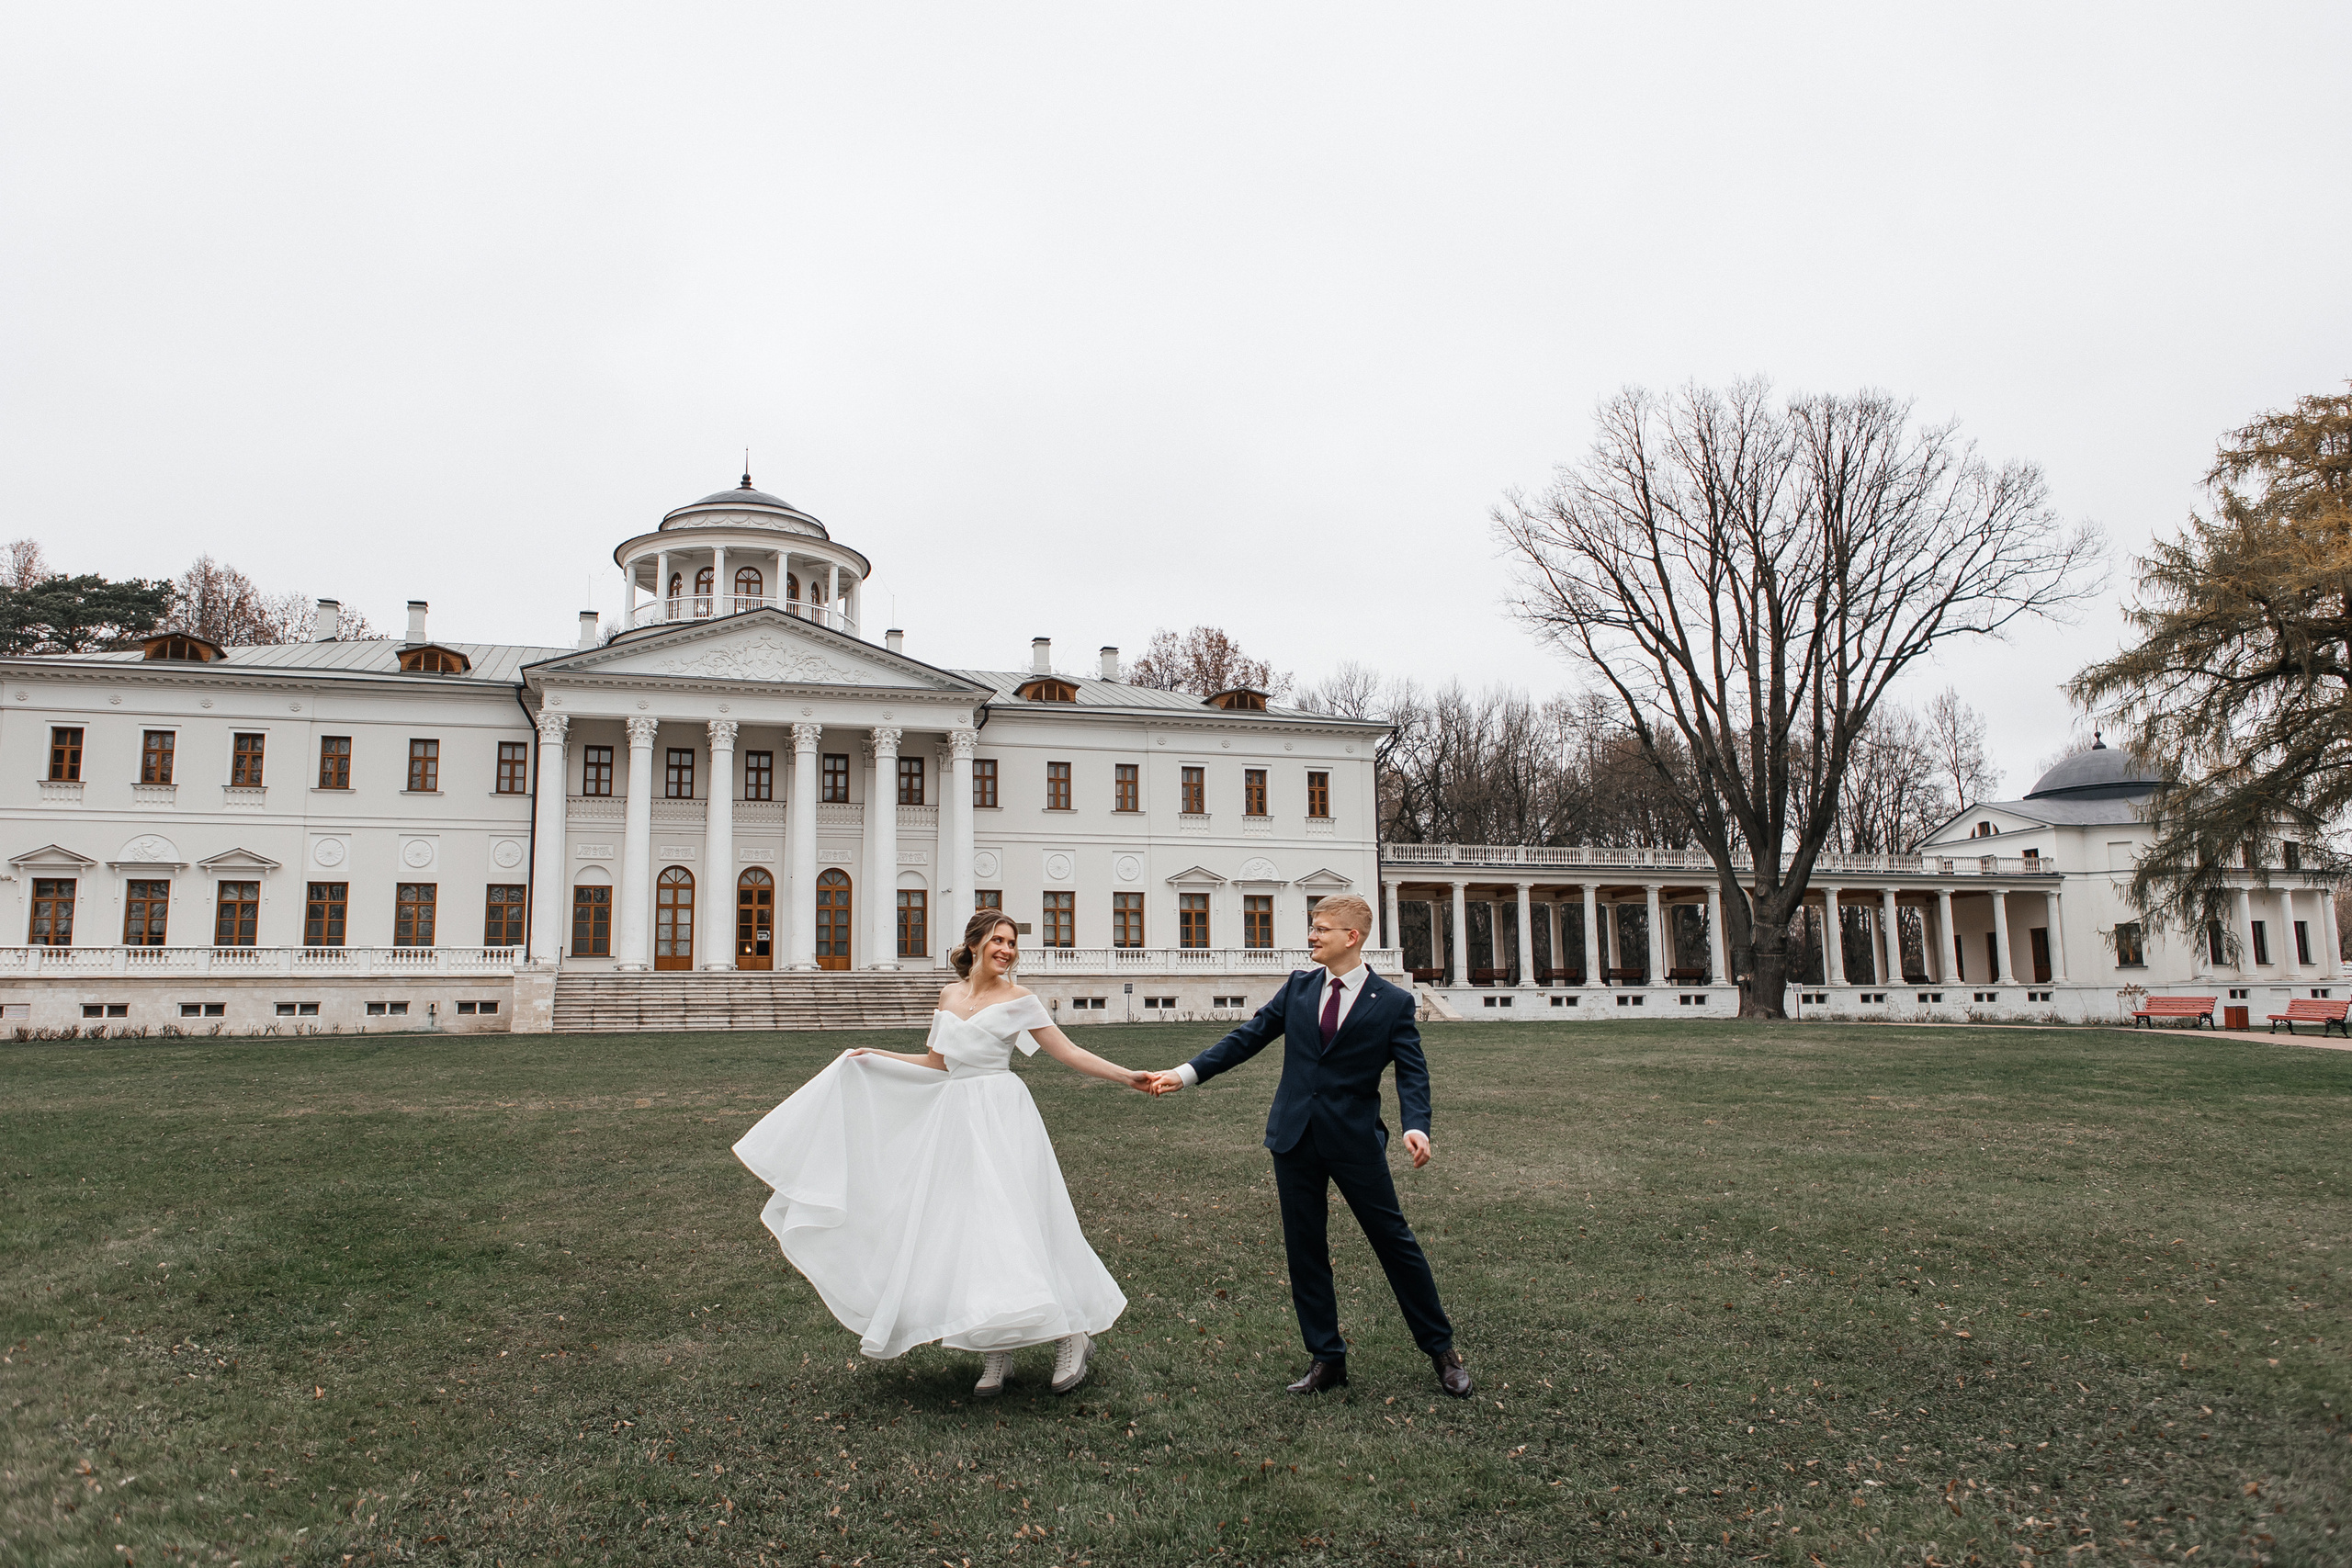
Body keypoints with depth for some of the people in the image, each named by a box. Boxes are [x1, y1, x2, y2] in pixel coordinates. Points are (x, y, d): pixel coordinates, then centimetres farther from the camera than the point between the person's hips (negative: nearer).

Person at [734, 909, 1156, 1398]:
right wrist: (873, 1056, 21)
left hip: (1002, 1117, -5)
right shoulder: (949, 995, 12)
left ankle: (1069, 1335, 2)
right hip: (956, 1121, 5)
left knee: (1013, 1225, -11)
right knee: (960, 1233, 1)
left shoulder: (1017, 1000, -2)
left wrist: (1129, 1077, -12)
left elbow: (1069, 1053, -4)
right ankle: (994, 1353, 8)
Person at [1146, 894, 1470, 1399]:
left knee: (1393, 1239, 3)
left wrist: (1416, 1127, -27)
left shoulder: (1392, 1003, -4)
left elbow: (1412, 1073, -9)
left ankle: (1441, 1348, 20)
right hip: (1295, 1137, 4)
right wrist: (1186, 1073, 2)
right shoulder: (1299, 987, 7)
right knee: (1305, 1248, 8)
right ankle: (1326, 1359, 21)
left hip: (1356, 1139, -4)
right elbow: (1248, 1037, 9)